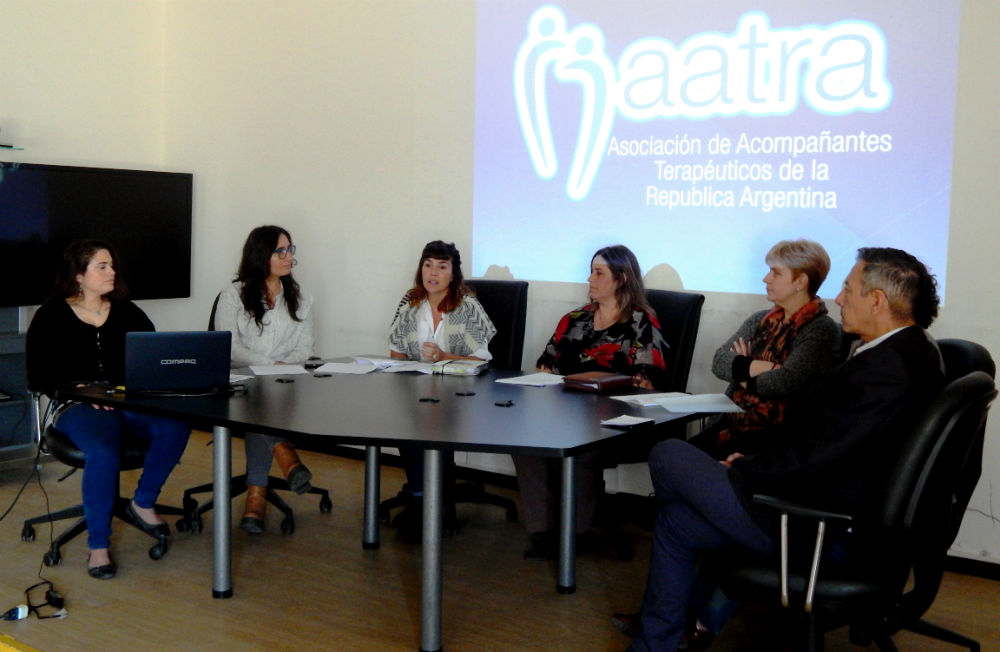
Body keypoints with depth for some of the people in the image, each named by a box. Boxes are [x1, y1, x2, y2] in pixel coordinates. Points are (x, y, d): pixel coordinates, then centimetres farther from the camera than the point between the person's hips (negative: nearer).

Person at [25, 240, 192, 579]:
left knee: (176, 426, -29)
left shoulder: (127, 312, 16)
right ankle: (98, 545, -19)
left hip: (131, 402, 4)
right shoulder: (51, 317, 5)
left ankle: (143, 503, -6)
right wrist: (80, 389, -19)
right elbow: (40, 376, -2)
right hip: (78, 407, -3)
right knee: (104, 453, -37)